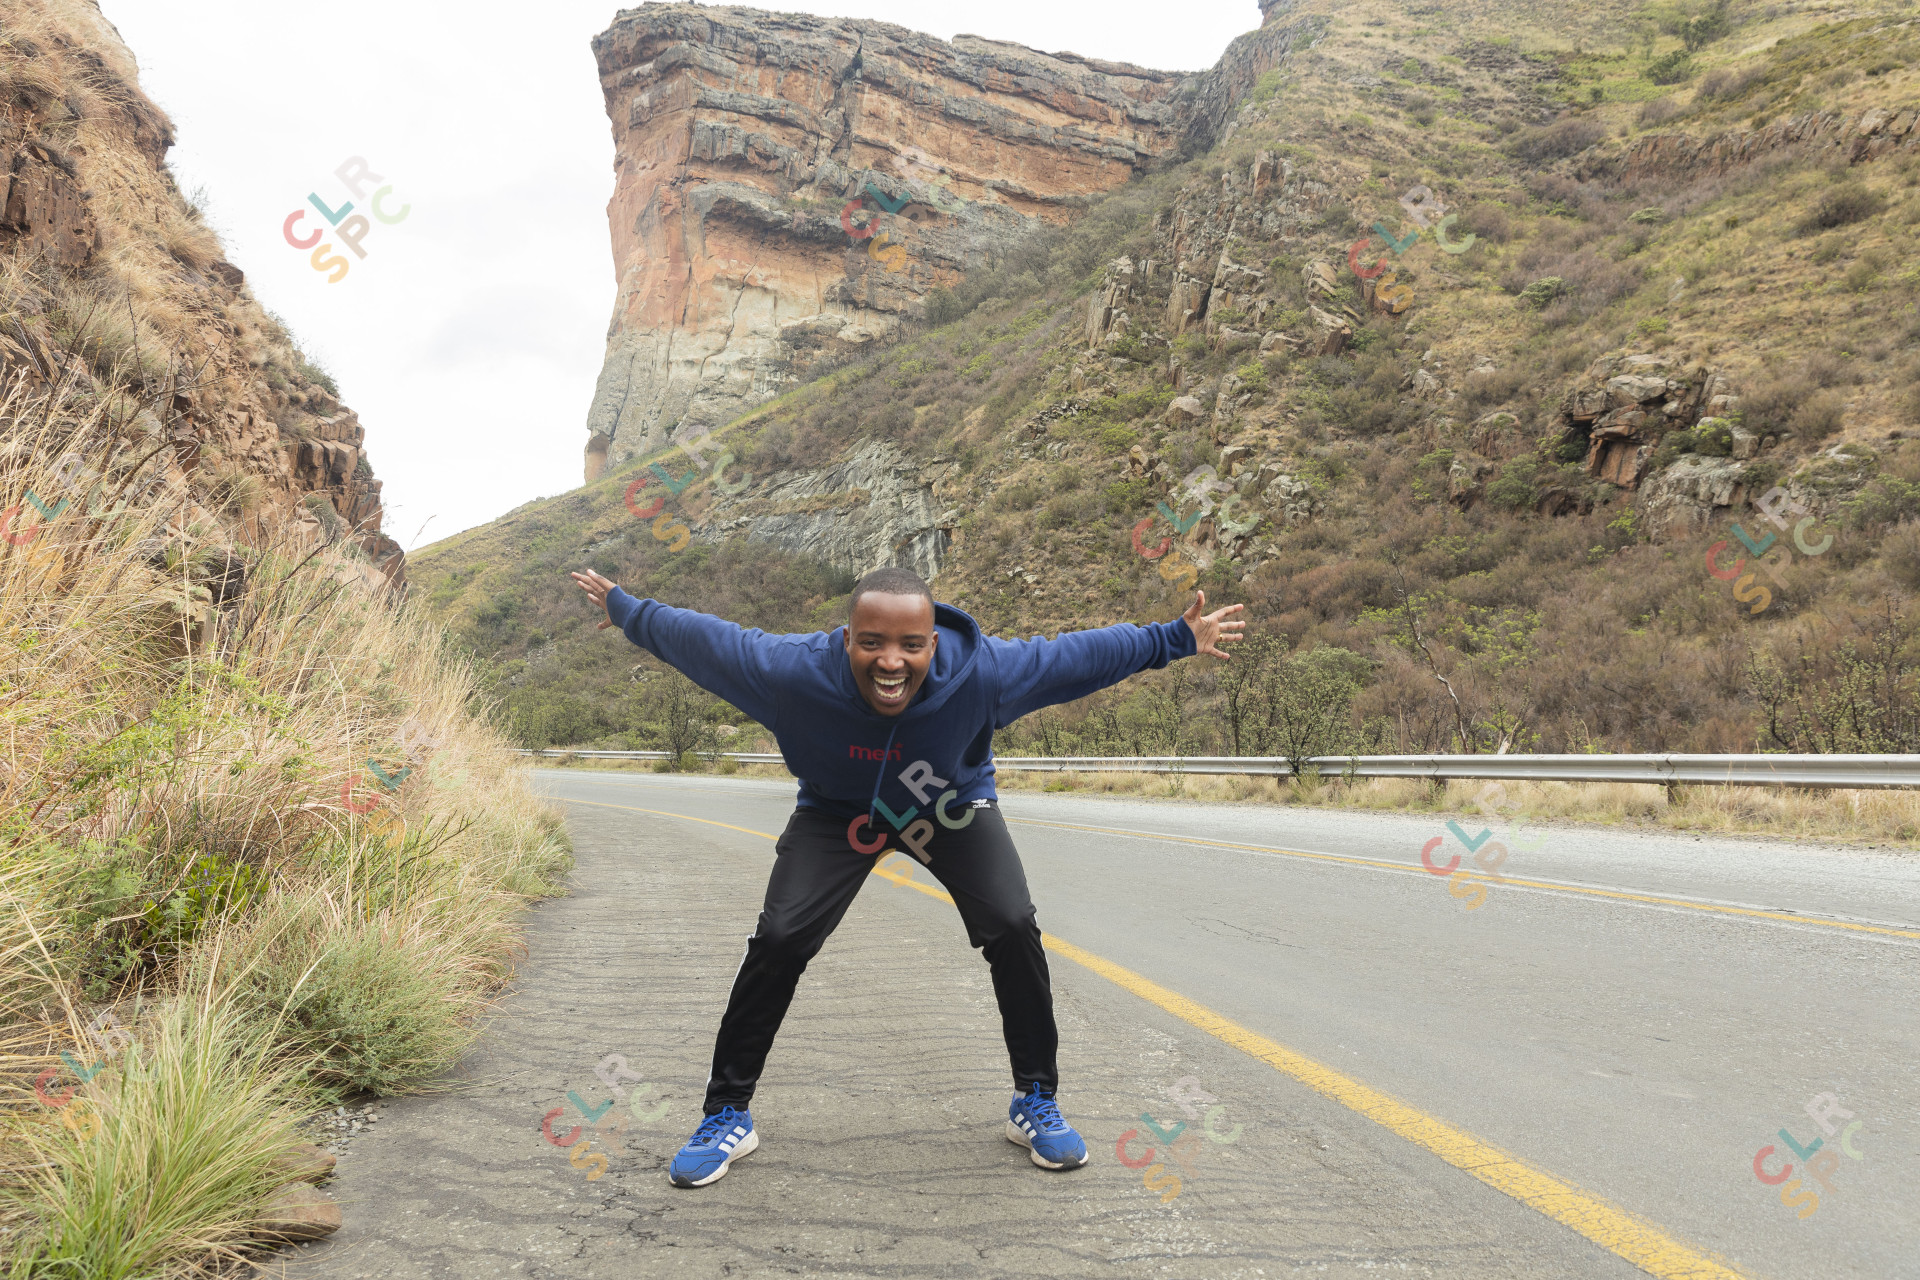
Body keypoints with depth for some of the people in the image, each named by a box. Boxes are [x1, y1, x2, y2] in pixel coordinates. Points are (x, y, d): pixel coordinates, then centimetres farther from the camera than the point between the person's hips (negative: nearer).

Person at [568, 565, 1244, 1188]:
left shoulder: (982, 671, -36)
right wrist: (624, 609, -2)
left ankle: (1036, 1102, 10)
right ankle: (727, 1115, 8)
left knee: (1013, 929, -12)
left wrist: (1178, 638, -13)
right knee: (778, 940, -12)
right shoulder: (793, 672, -36)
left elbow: (1081, 653, -21)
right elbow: (700, 637, -18)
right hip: (838, 808, 0)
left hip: (952, 804, 1)